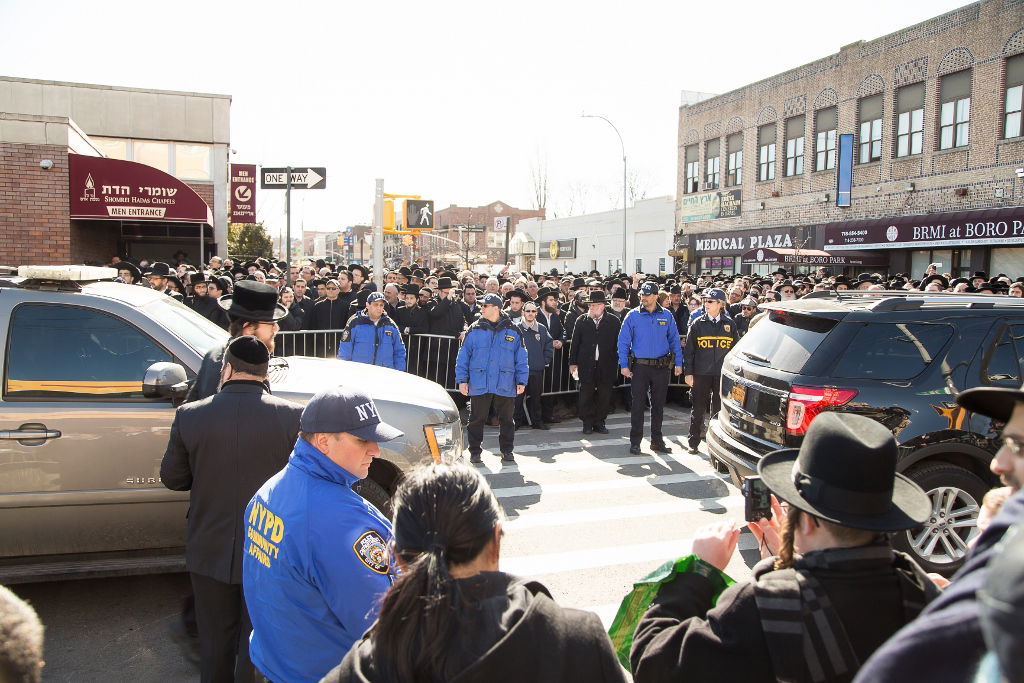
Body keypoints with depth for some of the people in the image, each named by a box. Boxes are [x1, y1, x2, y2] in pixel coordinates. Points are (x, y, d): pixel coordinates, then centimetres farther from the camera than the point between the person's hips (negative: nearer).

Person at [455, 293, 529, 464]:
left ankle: (507, 450, 23)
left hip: (505, 385, 0)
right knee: (476, 419, 5)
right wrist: (462, 380, -2)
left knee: (506, 419, 9)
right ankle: (475, 451, 16)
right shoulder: (475, 330, 4)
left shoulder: (513, 331, 4)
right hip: (479, 384, 0)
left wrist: (521, 381, 1)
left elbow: (521, 358, 6)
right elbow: (463, 356, 4)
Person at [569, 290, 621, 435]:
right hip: (586, 366, 0)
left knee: (604, 395, 6)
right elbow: (574, 343, 6)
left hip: (607, 366, 0)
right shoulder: (582, 321, 4)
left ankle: (599, 422, 19)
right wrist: (572, 362, 3)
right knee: (586, 395, 4)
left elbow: (619, 342, 4)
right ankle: (587, 423, 16)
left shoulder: (614, 321, 2)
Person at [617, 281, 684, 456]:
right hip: (640, 366, -2)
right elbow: (623, 341, -2)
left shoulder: (666, 316, 4)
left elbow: (675, 340, 8)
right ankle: (635, 441, 8)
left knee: (658, 405, 10)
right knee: (638, 405, 0)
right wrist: (624, 365, -8)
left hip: (661, 367, 2)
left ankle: (657, 440, 20)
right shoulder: (633, 316, -2)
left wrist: (678, 363, 1)